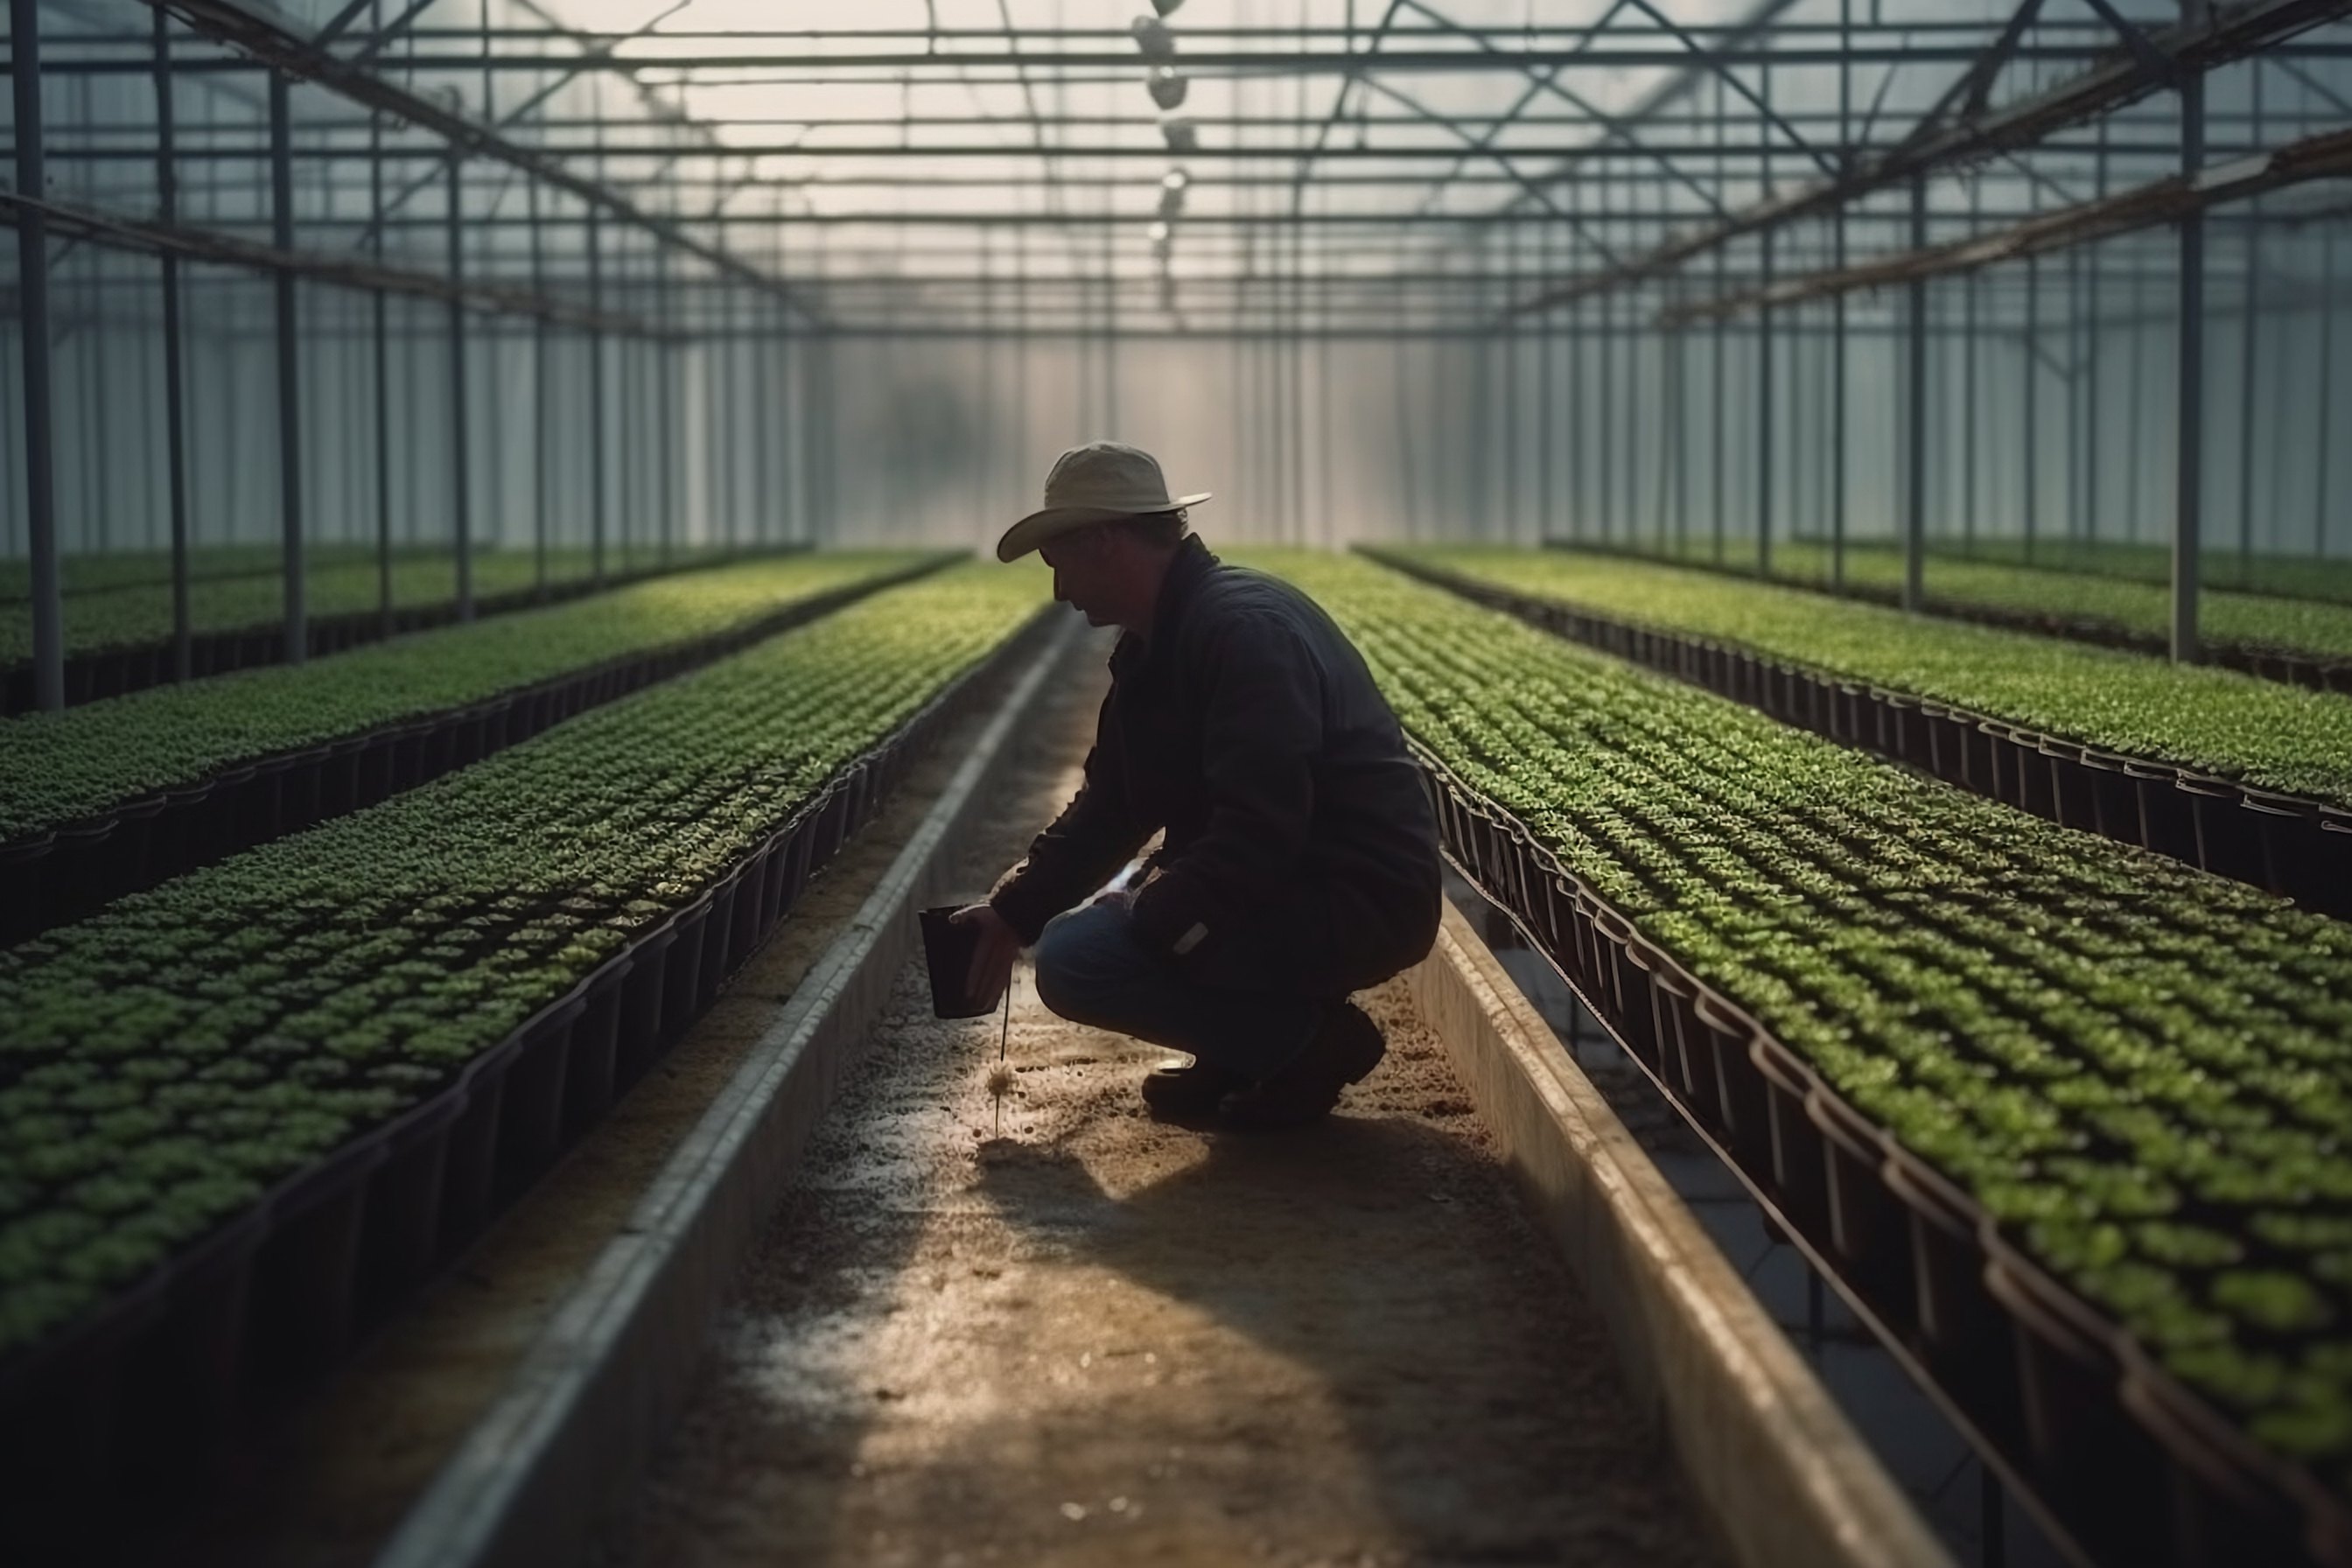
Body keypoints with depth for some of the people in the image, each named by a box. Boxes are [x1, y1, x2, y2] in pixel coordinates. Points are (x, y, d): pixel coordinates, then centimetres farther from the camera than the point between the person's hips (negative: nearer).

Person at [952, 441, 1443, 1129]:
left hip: (1355, 902, -11)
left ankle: (1314, 1038, -8)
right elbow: (1109, 806, 17)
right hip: (1291, 884, 11)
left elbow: (1257, 833, -29)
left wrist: (1151, 915, -20)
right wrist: (1014, 910, 12)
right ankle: (1235, 1058, 13)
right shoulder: (1156, 646, 11)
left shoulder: (1245, 629, -22)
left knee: (1074, 957, -19)